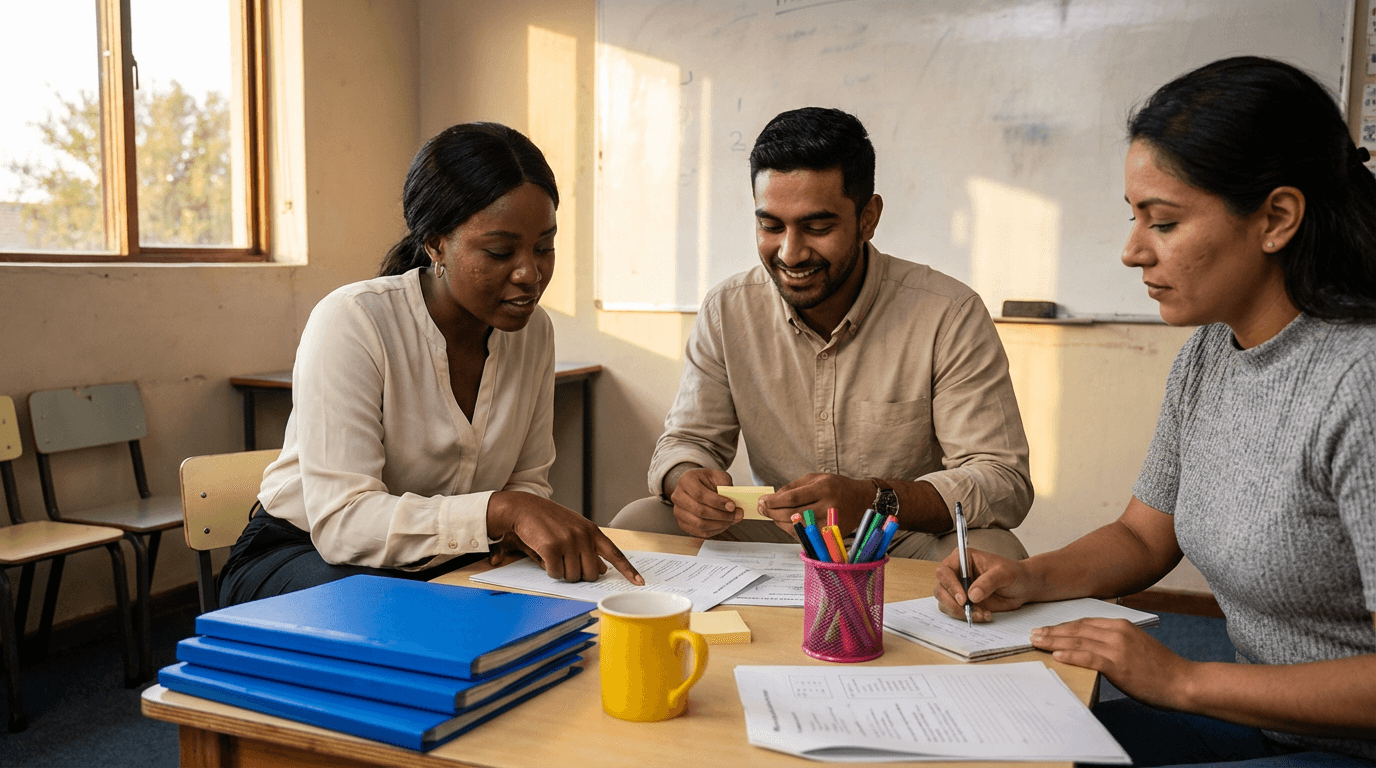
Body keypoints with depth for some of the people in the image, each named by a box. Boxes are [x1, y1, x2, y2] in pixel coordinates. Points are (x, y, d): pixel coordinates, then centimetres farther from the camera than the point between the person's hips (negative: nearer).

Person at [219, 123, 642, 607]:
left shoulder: (533, 330, -3)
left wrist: (524, 526, -19)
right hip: (302, 554, -5)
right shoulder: (351, 323, -22)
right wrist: (502, 509, -40)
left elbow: (528, 478, 6)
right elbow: (340, 521, -29)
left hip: (442, 565, 6)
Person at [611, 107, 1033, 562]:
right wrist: (686, 481, -26)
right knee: (637, 524, -18)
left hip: (910, 542, -3)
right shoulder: (726, 313, -5)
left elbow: (1005, 481, -19)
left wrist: (871, 500, -38)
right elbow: (688, 439, 1)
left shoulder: (949, 315, -16)